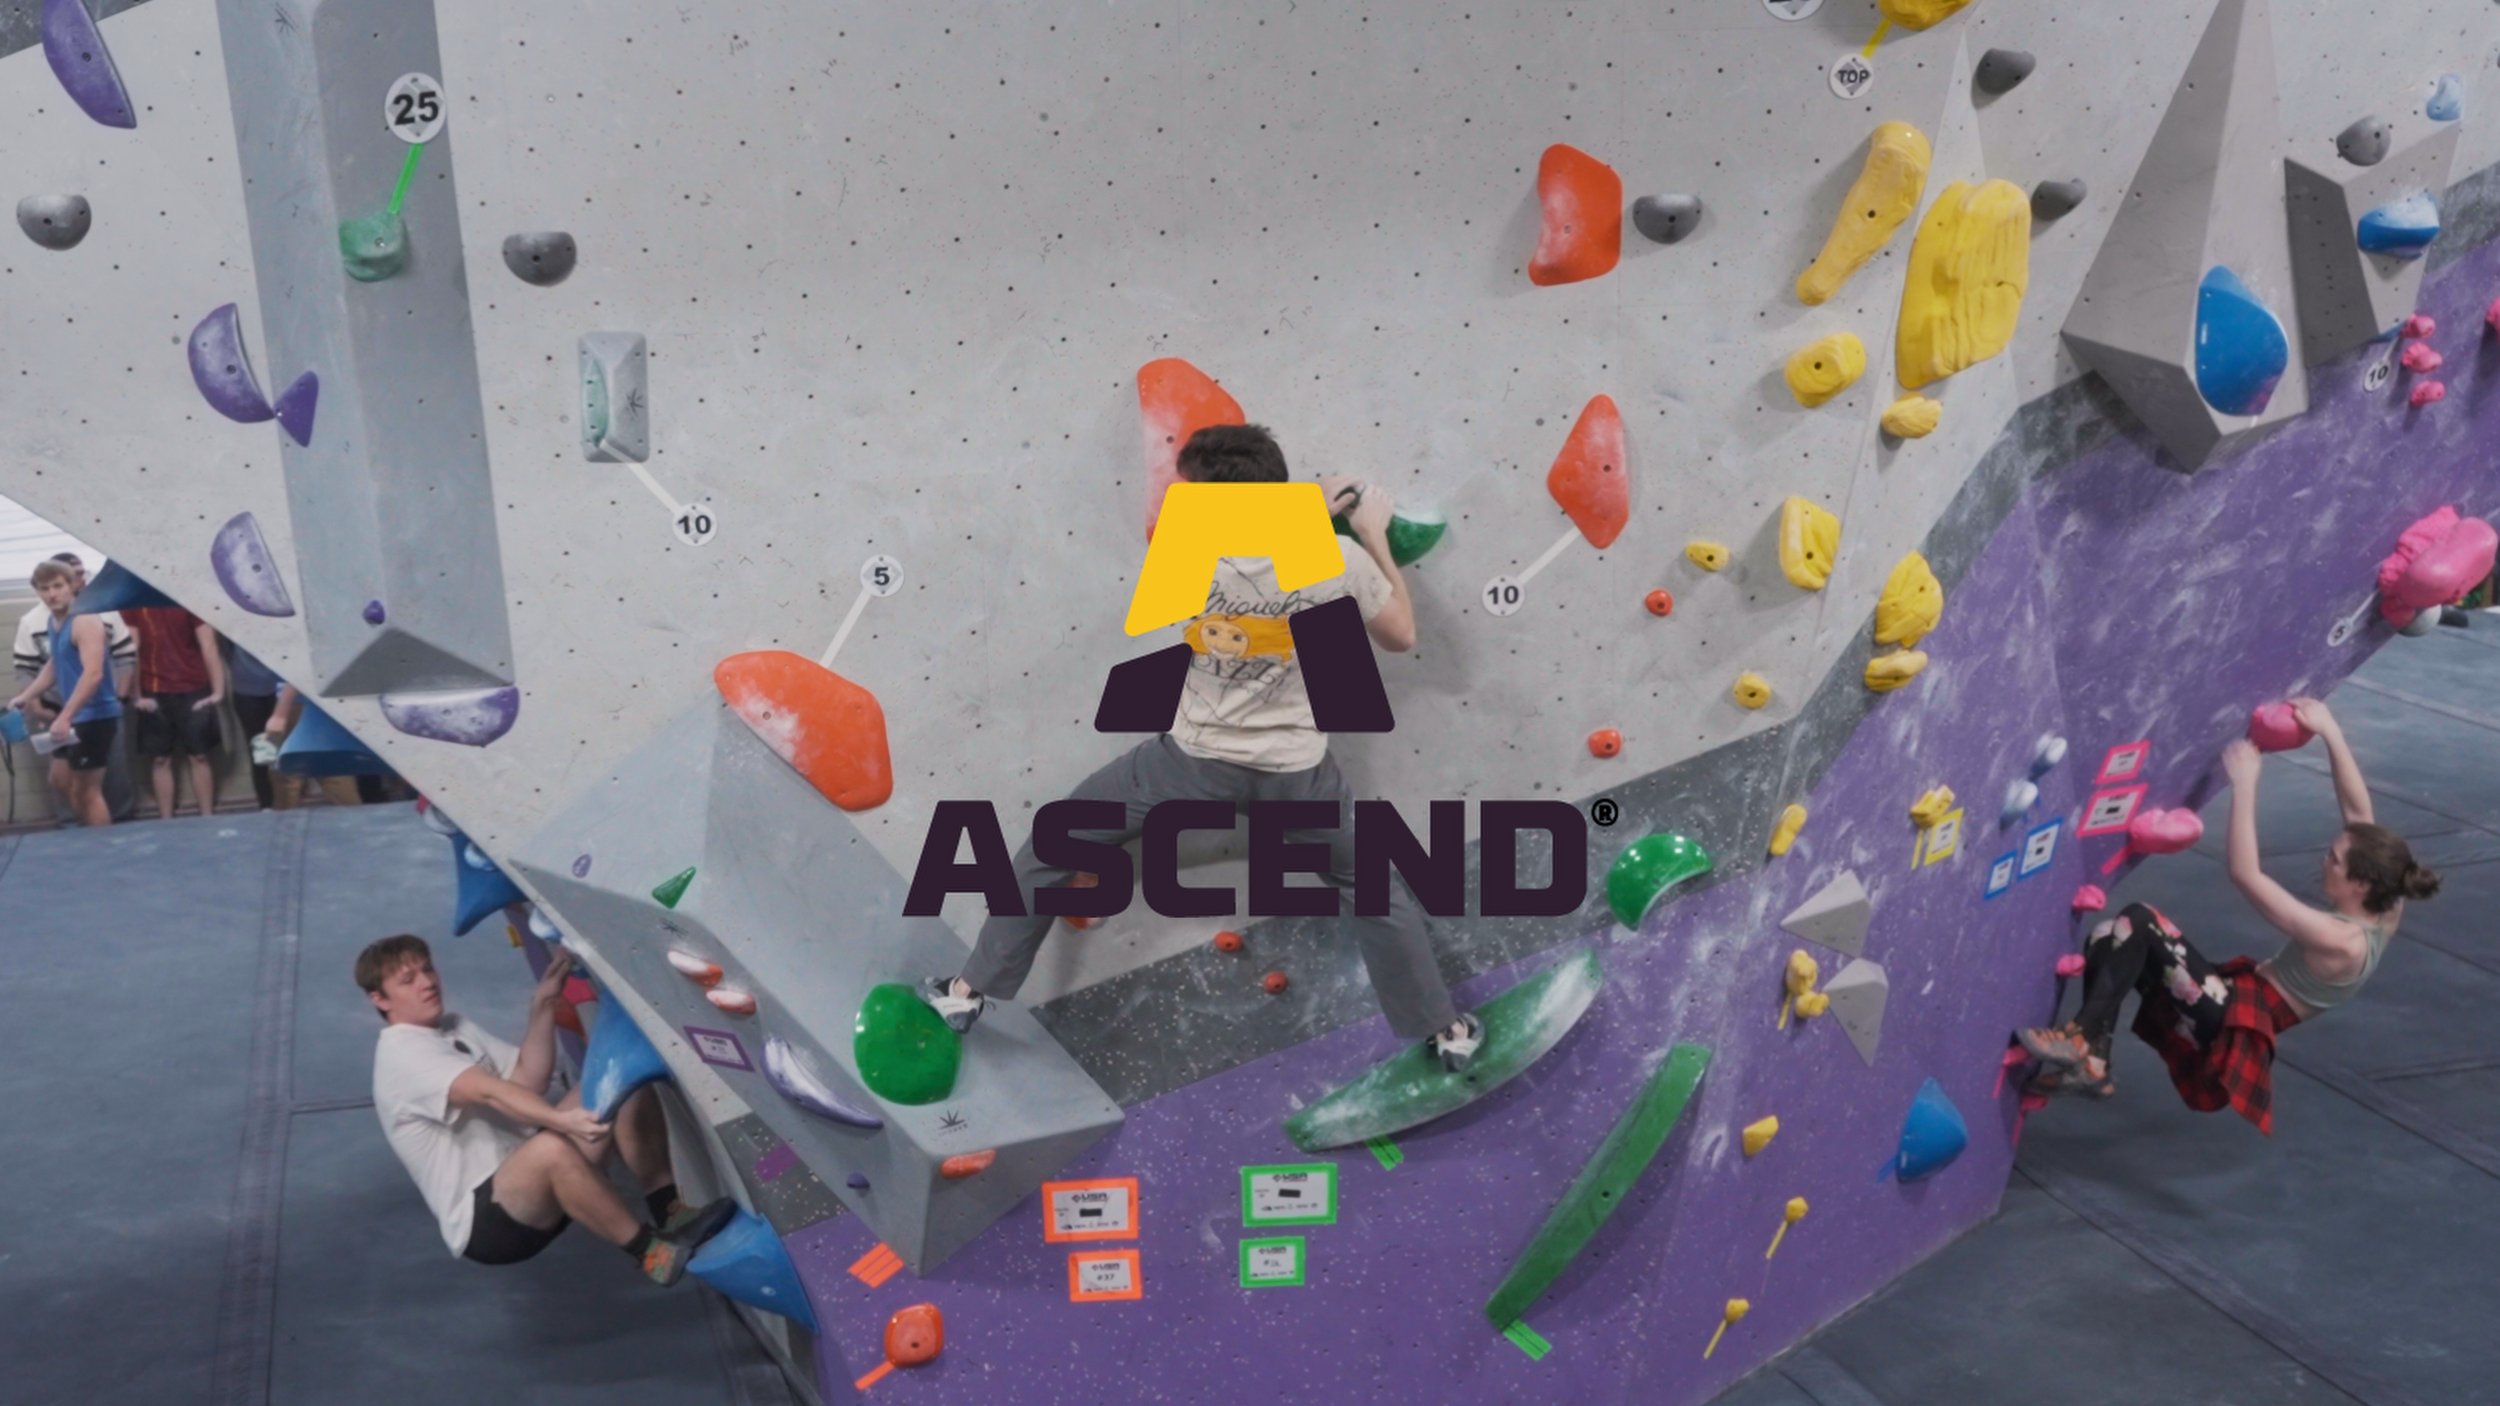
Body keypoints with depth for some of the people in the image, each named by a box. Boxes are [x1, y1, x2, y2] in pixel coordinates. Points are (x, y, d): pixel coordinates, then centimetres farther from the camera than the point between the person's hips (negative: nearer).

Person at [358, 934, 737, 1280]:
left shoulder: (457, 1028, 17)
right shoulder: (401, 1054, -12)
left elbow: (528, 1081, 7)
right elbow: (488, 1092, -30)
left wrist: (542, 1006, -3)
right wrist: (561, 1120, -45)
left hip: (529, 1185, 9)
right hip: (482, 1222, -9)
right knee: (551, 1148, -41)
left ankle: (669, 1210, -16)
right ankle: (651, 1252, -28)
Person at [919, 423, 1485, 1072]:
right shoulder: (1337, 562, -22)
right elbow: (1401, 636, -3)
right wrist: (1375, 536, 6)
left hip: (1195, 760, -1)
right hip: (1295, 771, 1)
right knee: (1377, 889, 25)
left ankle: (970, 992, 25)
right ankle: (1446, 1031, 34)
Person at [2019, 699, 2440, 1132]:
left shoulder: (2339, 942, -27)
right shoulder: (2381, 909, -3)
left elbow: (2245, 874, -30)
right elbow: (2358, 808, 4)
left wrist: (2244, 784, -27)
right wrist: (2330, 732, -2)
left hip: (2235, 1021, -10)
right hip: (2246, 998, 10)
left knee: (2138, 921, -22)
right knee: (2108, 939, 0)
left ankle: (2084, 1040, -18)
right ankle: (2090, 1063, 1)